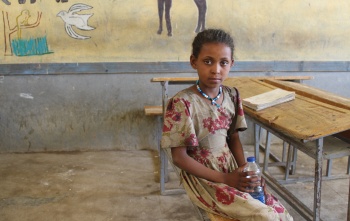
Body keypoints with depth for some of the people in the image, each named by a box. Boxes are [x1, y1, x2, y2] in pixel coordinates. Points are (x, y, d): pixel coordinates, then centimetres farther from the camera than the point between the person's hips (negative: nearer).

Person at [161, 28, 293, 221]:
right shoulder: (182, 104, -19)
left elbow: (233, 138, 10)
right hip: (202, 176, -6)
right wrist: (225, 179, -18)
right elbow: (179, 158, -16)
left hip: (231, 168, 6)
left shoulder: (232, 96, 0)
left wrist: (245, 170, -8)